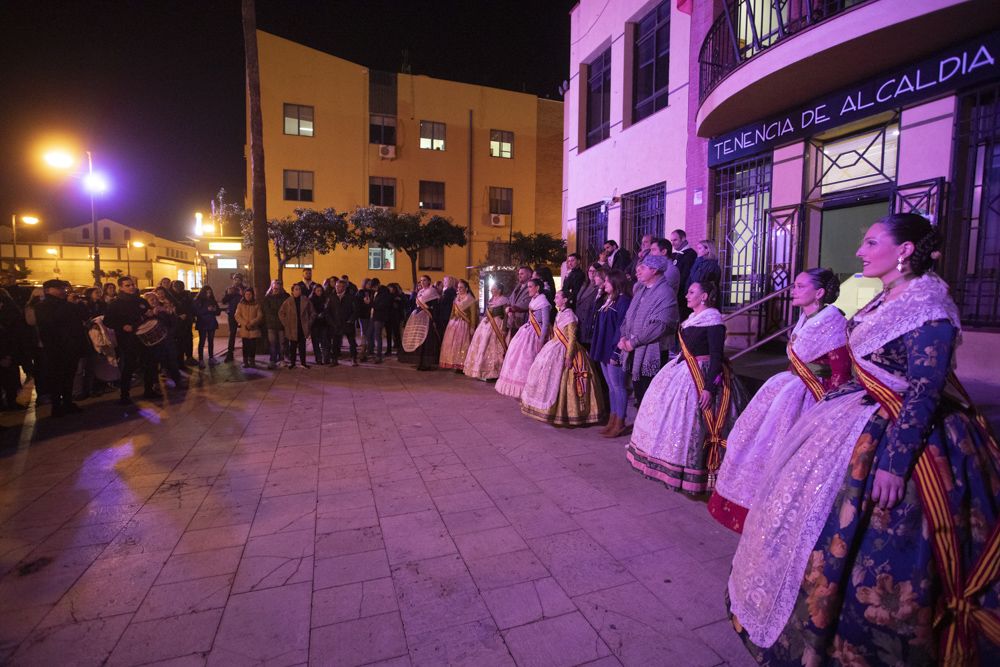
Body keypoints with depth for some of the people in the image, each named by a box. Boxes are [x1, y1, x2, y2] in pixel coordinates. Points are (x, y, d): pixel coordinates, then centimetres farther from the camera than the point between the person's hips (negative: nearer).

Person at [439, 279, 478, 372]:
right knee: (453, 343, 4)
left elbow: (473, 314, -8)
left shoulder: (470, 299, -4)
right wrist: (450, 322, 8)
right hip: (454, 323, 6)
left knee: (462, 344, -5)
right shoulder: (456, 298, 13)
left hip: (464, 324, -6)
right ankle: (456, 364, 11)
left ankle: (462, 366, 1)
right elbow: (453, 312, 17)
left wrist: (472, 327, -13)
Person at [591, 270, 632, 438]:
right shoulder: (608, 300, 14)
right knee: (611, 386, 14)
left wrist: (616, 352, -21)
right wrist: (597, 349, 9)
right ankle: (612, 420, 24)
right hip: (604, 349, 9)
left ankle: (620, 423, 10)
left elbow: (622, 328, -18)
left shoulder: (623, 300, -13)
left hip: (614, 351, -9)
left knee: (617, 386, 0)